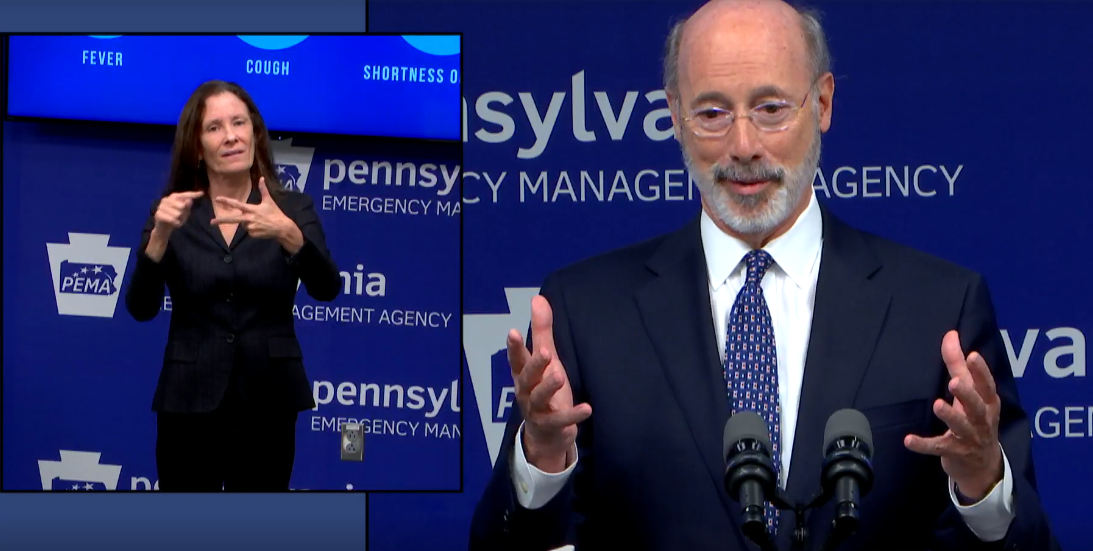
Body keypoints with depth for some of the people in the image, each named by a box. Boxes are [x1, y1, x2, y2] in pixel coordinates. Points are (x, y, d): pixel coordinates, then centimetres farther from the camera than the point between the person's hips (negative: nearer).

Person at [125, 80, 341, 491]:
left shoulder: (292, 209, 0)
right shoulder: (173, 212, 2)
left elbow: (326, 289, -16)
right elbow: (141, 308, -8)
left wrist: (287, 233, -35)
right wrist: (160, 234, -23)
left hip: (267, 404, 0)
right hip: (189, 402, 0)